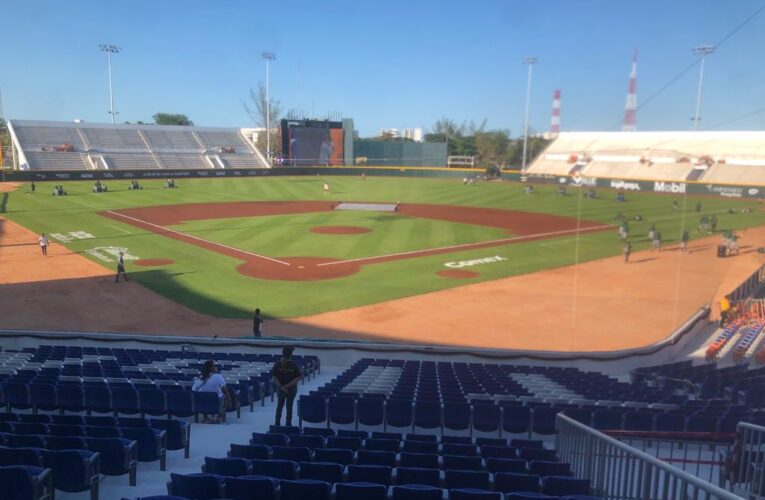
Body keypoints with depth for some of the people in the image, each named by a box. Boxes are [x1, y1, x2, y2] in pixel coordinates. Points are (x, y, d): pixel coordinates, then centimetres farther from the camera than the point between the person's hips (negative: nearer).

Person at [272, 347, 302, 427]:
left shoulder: (294, 365, -10)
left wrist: (288, 385, -14)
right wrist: (280, 386, -13)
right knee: (280, 405, 7)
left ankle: (288, 423, 19)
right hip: (281, 388, 0)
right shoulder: (278, 364, -8)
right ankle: (277, 423, 16)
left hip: (291, 389, 0)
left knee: (289, 406, 10)